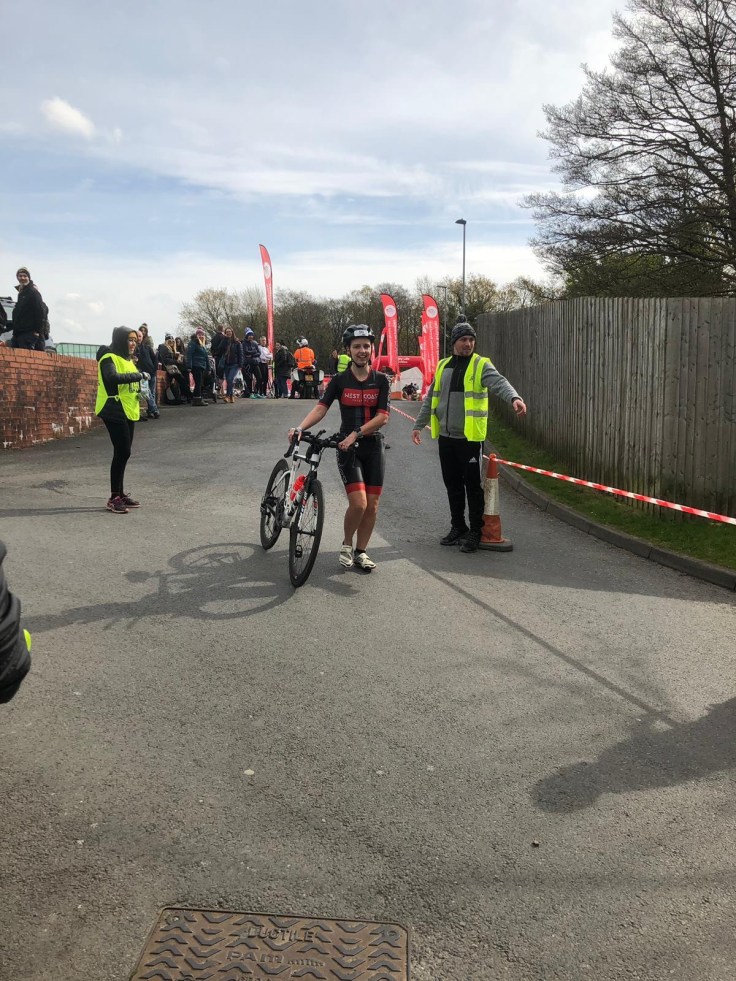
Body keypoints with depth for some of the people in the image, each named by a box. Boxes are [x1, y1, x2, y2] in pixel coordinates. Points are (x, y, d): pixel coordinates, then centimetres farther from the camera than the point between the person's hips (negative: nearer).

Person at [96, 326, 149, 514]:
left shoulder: (128, 360, 17)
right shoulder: (109, 359, -11)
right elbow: (113, 377, -31)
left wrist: (139, 392, 7)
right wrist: (139, 375, -27)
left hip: (128, 412, 9)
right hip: (114, 412, -9)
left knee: (123, 453, 11)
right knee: (122, 452, -11)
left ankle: (120, 494, 19)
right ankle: (114, 498, -5)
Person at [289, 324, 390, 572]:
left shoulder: (380, 380, 0)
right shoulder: (339, 380, -2)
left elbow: (382, 417, -8)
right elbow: (321, 407, -11)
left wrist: (356, 433, -19)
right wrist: (299, 427, -28)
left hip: (373, 446, 2)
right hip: (348, 448, -2)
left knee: (372, 505, 3)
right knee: (358, 503, -14)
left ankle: (361, 551, 20)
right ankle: (346, 545, 11)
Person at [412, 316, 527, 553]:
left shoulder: (481, 365, -4)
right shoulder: (443, 366, 12)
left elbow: (499, 382, -24)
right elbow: (431, 399, 19)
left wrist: (514, 397, -43)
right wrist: (419, 425, 17)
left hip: (471, 438, -5)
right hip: (446, 437, 5)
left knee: (473, 486, 0)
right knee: (452, 485, 14)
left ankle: (475, 532, 11)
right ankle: (458, 527, 28)